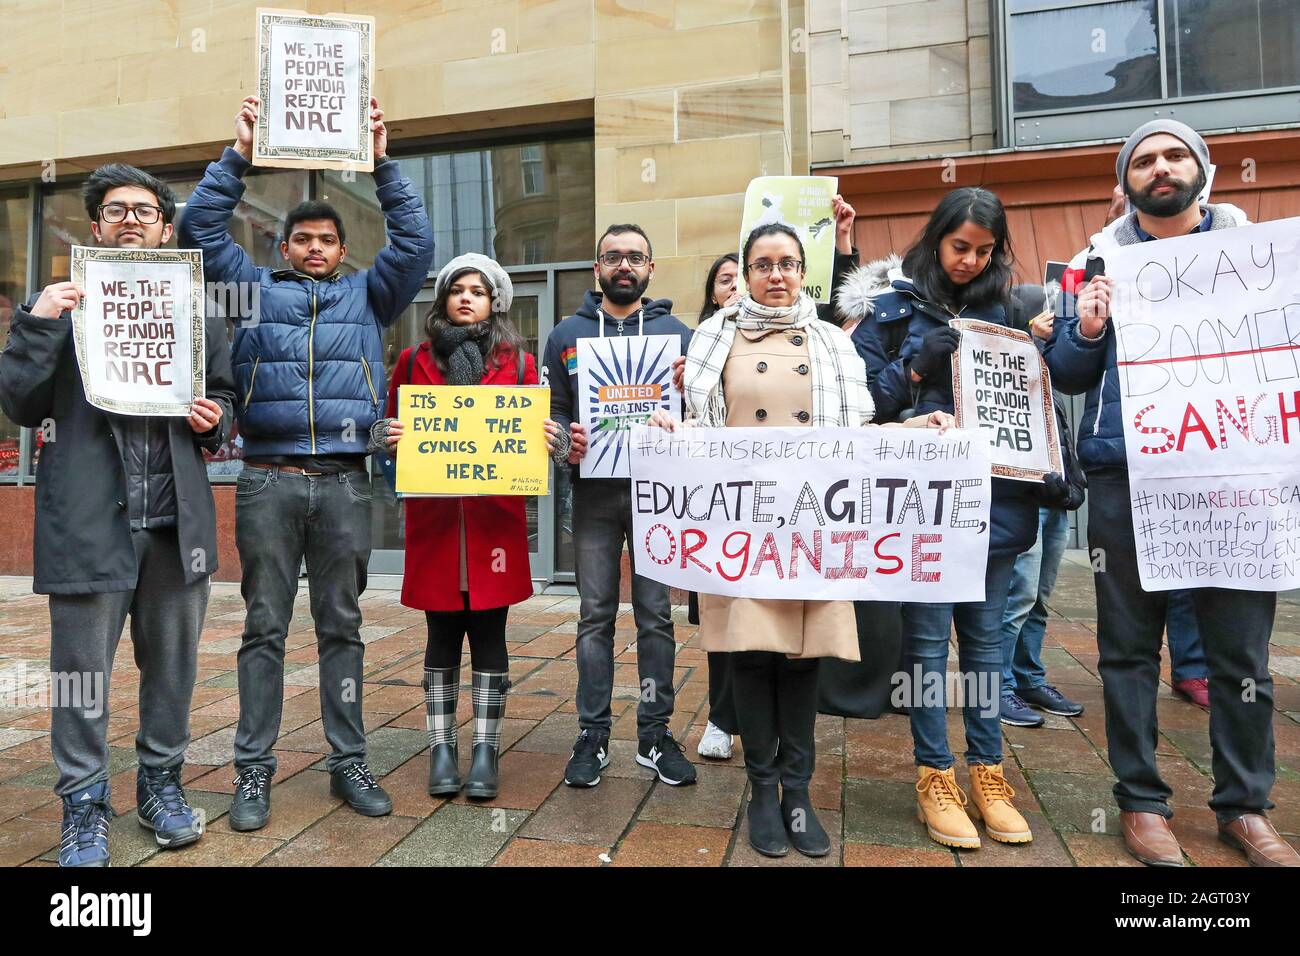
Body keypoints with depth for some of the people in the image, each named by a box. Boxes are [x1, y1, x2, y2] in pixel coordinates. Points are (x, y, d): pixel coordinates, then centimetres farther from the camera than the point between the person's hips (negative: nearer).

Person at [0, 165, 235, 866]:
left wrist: (213, 420, -2)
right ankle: (83, 806, 21)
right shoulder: (65, 304, 7)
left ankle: (161, 781, 30)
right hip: (88, 514, -2)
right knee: (83, 665, 4)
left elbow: (225, 394, 20)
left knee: (172, 659, 11)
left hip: (175, 514, 2)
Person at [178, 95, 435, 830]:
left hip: (345, 484, 0)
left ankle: (350, 762, 15)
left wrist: (383, 164, 6)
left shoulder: (368, 296, 16)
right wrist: (238, 156, 7)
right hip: (268, 482, 0)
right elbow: (202, 231, 11)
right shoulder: (254, 288, 16)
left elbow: (416, 243, 8)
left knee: (342, 627, 7)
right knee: (265, 628, 4)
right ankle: (254, 769, 13)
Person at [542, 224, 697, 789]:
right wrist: (565, 443, -11)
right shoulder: (567, 335, 11)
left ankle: (655, 733, 15)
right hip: (594, 491, 1)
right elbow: (552, 409, 10)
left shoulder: (677, 333, 9)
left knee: (656, 613, 3)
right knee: (595, 615, 4)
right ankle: (593, 735, 14)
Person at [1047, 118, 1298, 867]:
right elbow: (1068, 375, 6)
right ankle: (1142, 800, 19)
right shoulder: (1099, 260, 8)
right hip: (1125, 478, -1)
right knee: (1130, 646, 6)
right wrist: (1086, 332, -13)